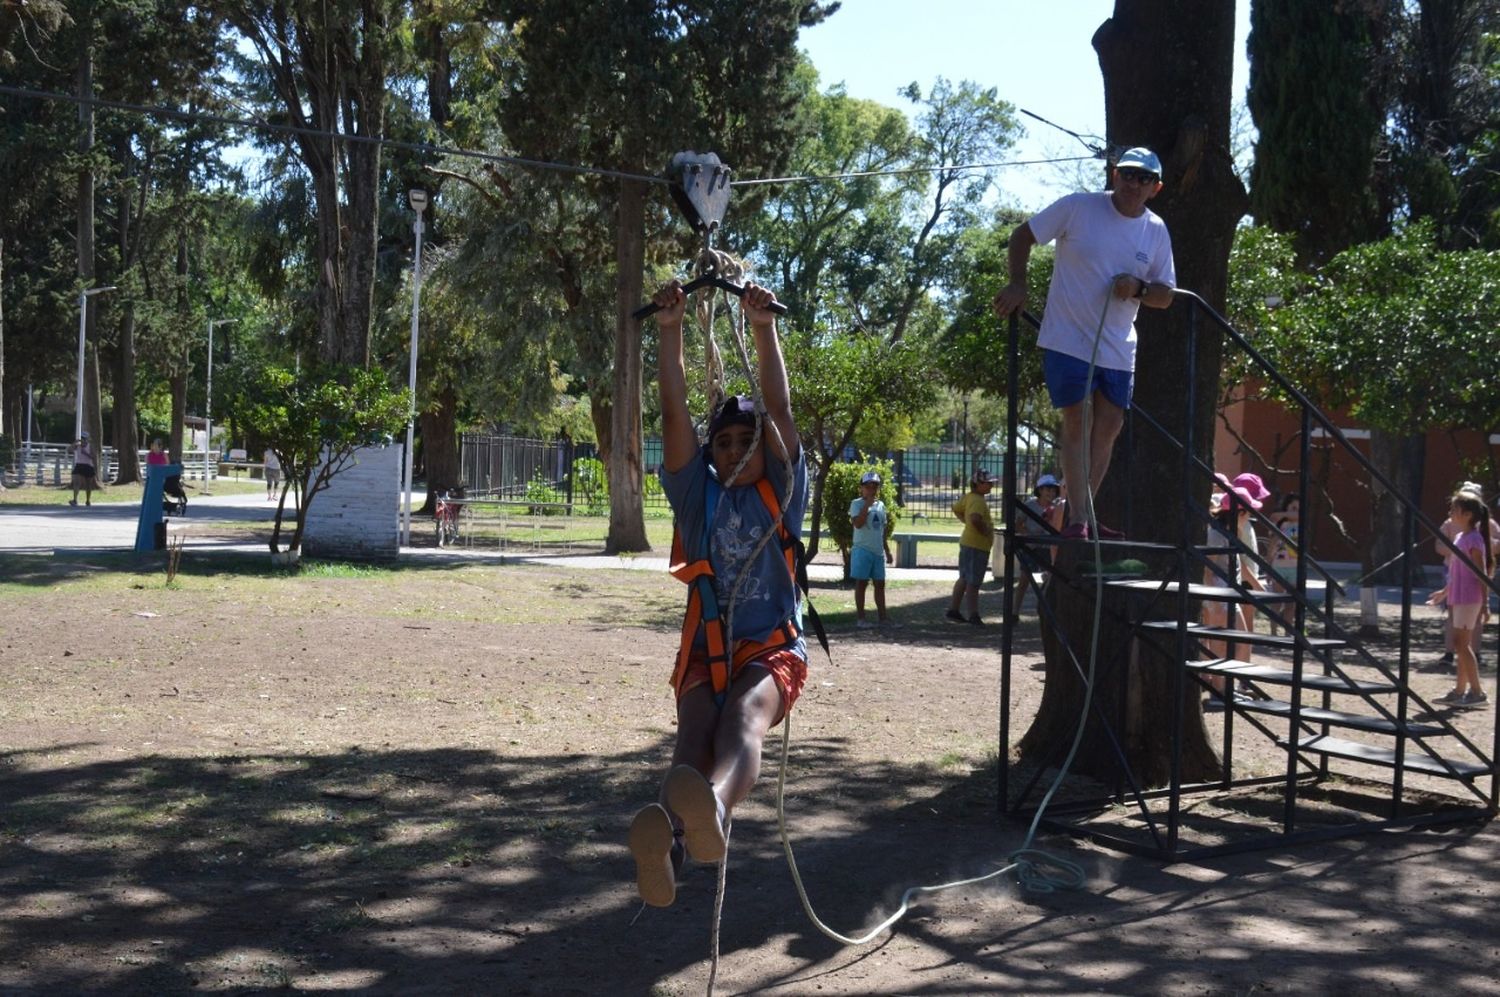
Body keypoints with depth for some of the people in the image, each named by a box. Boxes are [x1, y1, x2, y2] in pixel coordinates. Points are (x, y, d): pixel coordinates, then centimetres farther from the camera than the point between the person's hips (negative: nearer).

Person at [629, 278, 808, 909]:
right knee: (695, 732, -30)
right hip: (707, 649, 2)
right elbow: (674, 413, 2)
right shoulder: (698, 496, 13)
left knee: (743, 716, -36)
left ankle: (713, 809, -70)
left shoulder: (780, 493, 10)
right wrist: (671, 329, -7)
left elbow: (780, 411, -2)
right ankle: (668, 836, -63)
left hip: (773, 648, -2)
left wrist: (764, 328, -11)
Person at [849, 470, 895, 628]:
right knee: (862, 582, -2)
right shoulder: (857, 504, -6)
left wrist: (887, 551, 17)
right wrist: (867, 504, -21)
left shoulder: (880, 505, 14)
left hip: (878, 551, 6)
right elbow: (858, 523, -22)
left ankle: (882, 616, 13)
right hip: (862, 550, -6)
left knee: (880, 583, 8)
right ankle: (861, 618, 2)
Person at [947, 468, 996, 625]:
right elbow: (975, 518, -38)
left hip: (968, 543, 10)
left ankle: (953, 610, 24)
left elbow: (956, 509, 24)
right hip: (977, 546, -10)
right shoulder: (978, 500, -21)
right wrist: (985, 531, -23)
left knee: (965, 579, 18)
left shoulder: (968, 496, 9)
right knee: (973, 582, -4)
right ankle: (973, 615, 1)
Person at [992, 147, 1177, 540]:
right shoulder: (1077, 208, -7)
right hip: (1067, 339, -5)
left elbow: (1166, 296, 10)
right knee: (1077, 423, -8)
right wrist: (1017, 284, -11)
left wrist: (1139, 288, -11)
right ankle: (1077, 517, -6)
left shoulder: (1156, 231, 6)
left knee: (1109, 426, 7)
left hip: (1117, 347, 5)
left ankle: (1085, 516, 19)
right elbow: (1022, 236, 1)